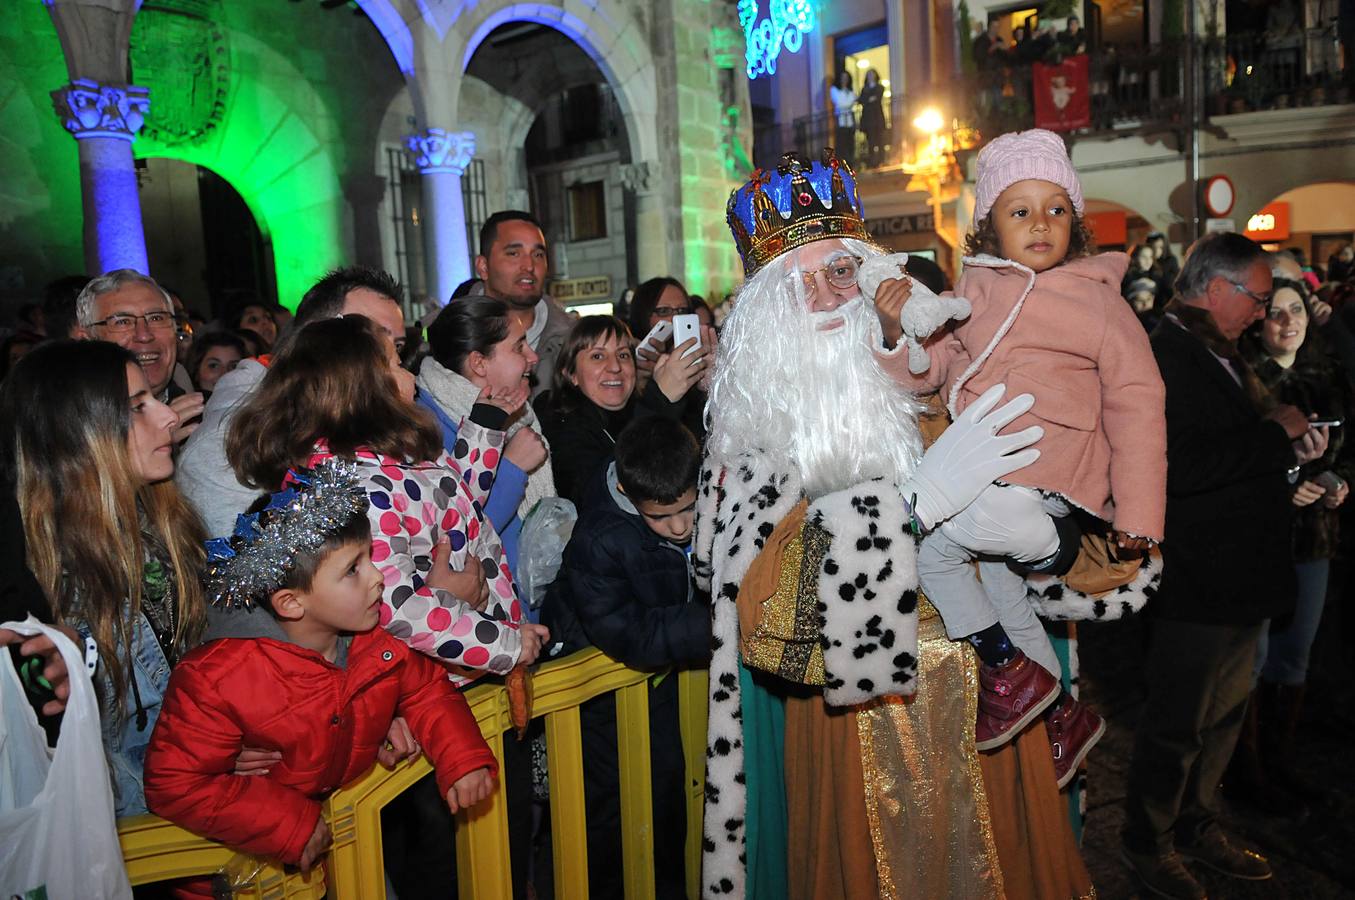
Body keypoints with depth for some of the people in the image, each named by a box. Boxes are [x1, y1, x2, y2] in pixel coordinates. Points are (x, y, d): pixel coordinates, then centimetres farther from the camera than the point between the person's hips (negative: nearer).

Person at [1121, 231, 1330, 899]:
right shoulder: (1165, 358, -20)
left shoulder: (1222, 354, 12)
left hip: (1240, 577, 10)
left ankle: (1197, 828, 41)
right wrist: (1275, 434, -20)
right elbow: (1179, 469, -31)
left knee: (1223, 718, 22)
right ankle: (1147, 844, 27)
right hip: (1195, 585, -10)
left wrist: (1289, 445, 2)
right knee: (1177, 725, 6)